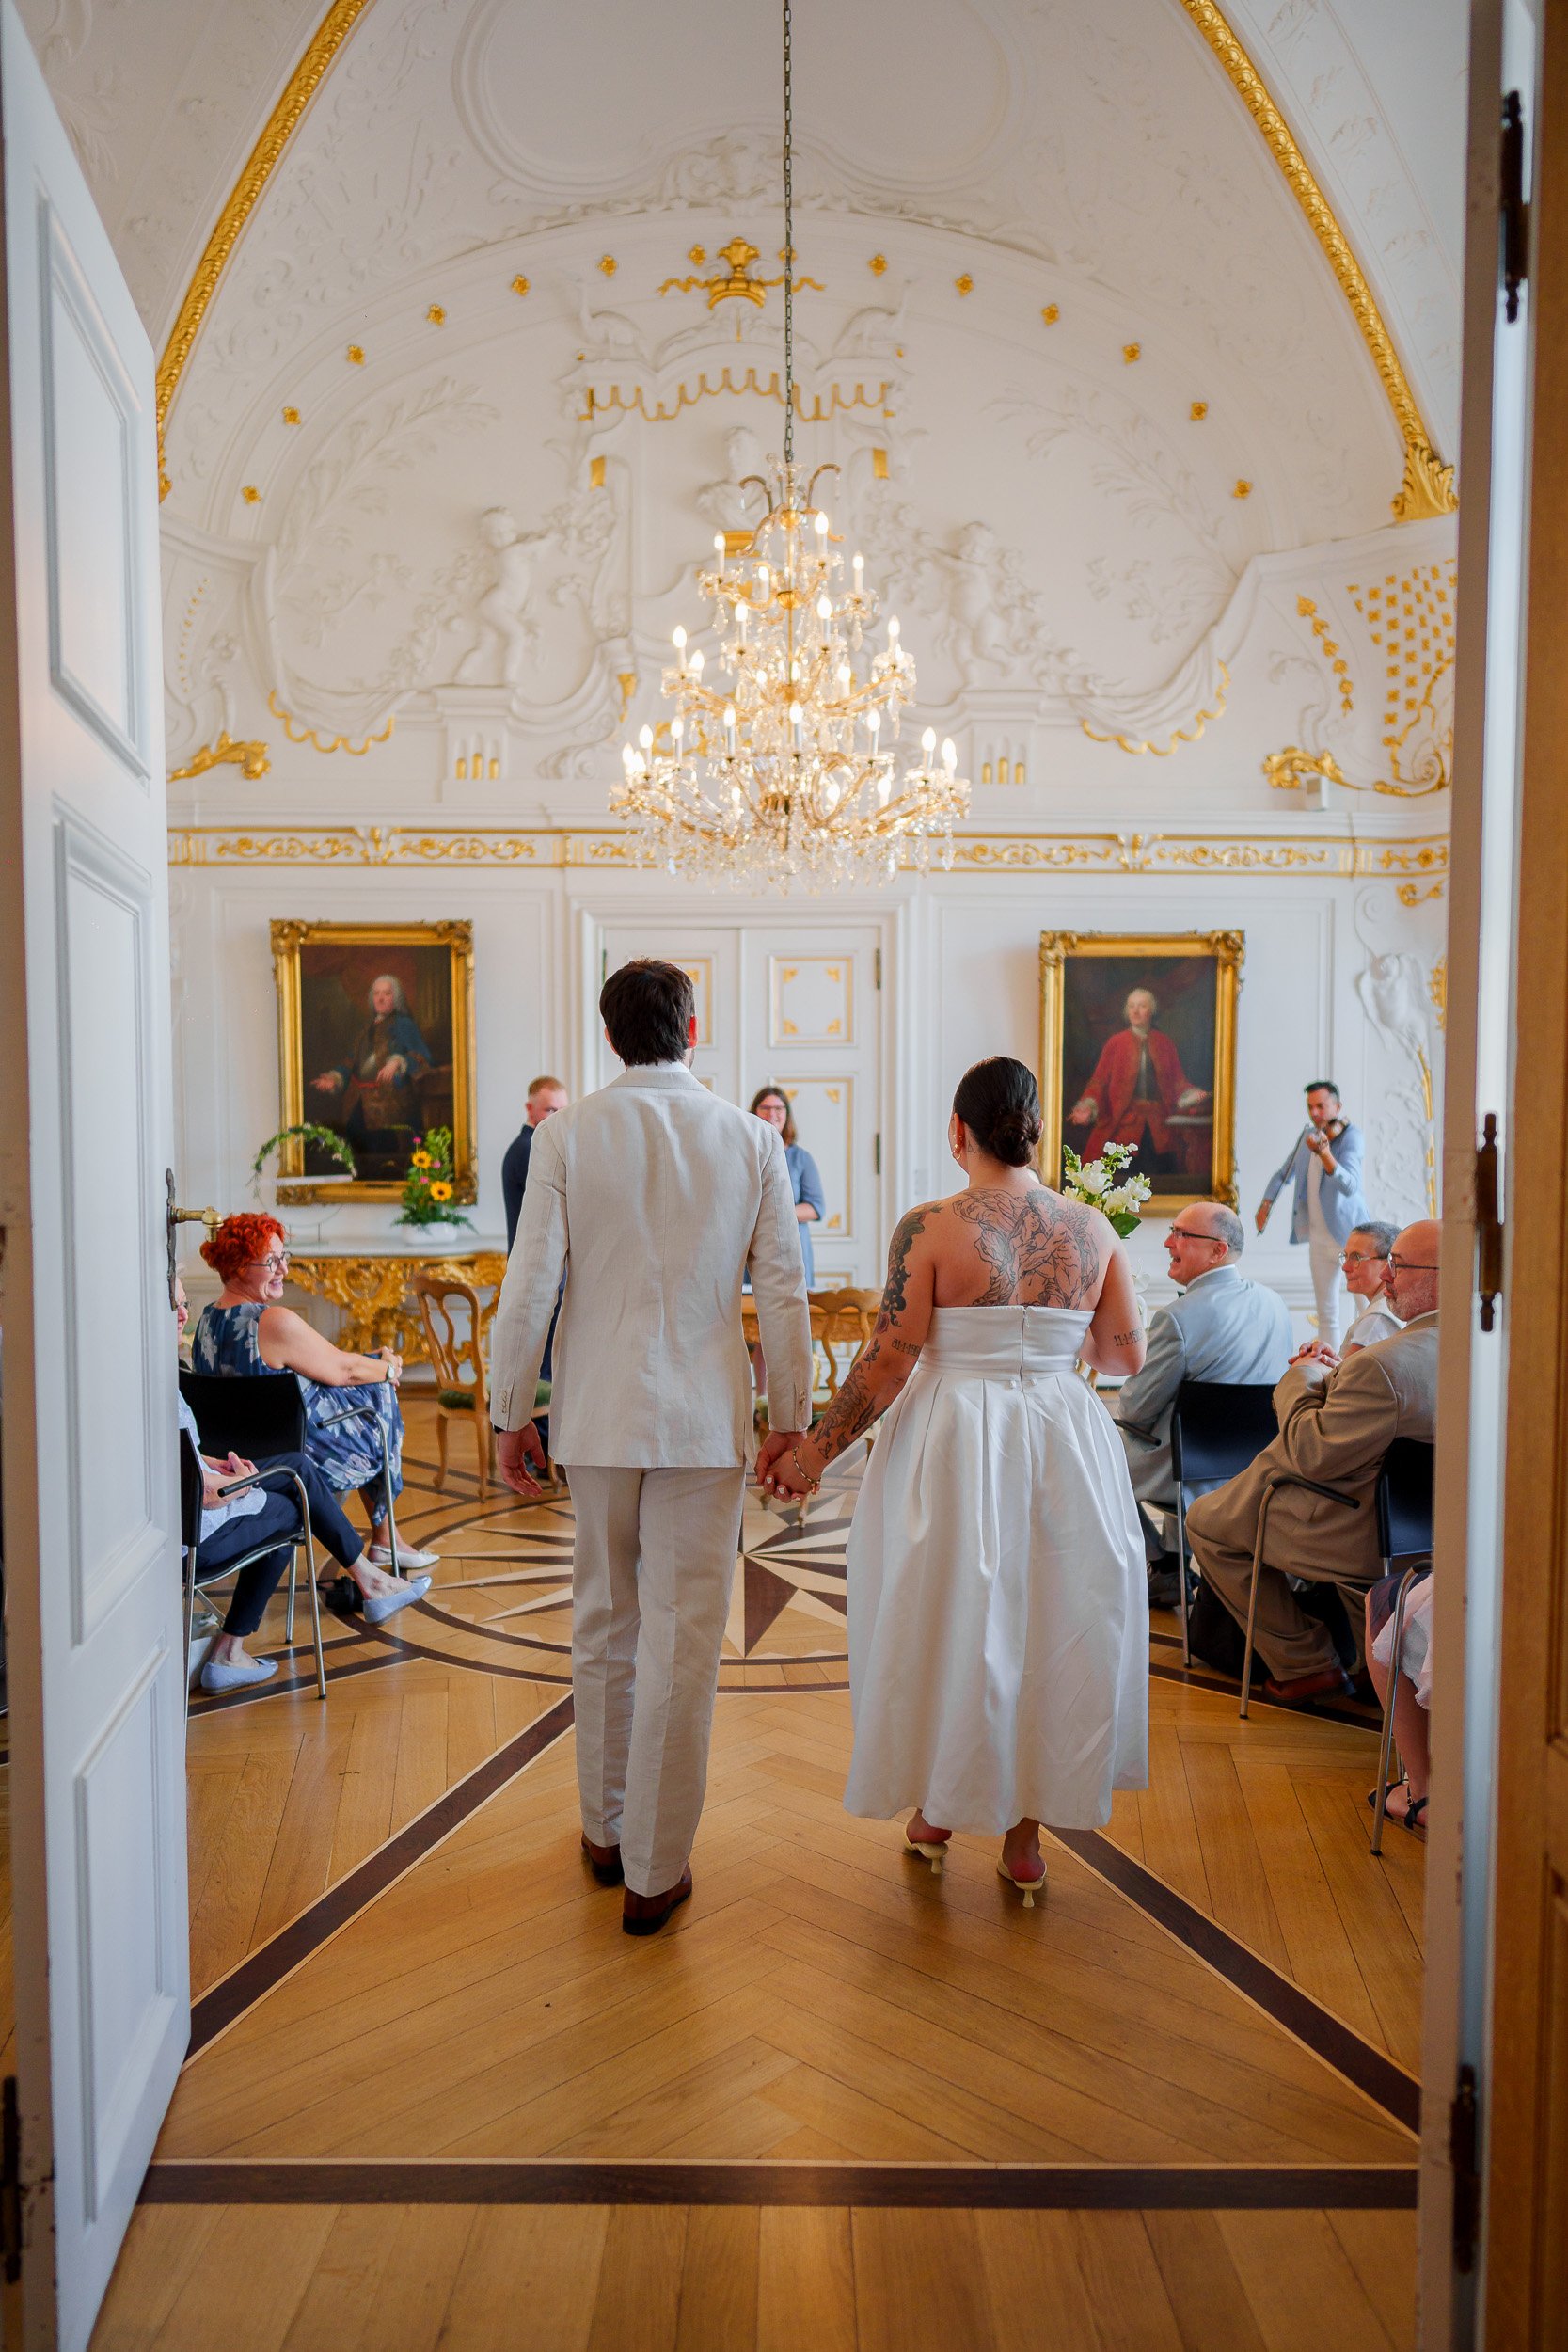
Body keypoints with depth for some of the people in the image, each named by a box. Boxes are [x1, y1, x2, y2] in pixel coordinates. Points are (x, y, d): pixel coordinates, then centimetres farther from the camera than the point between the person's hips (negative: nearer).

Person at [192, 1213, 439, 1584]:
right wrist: (390, 1368, 3)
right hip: (300, 1461, -9)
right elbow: (342, 1370, -16)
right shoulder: (274, 1322, -29)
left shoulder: (207, 1318, 1)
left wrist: (372, 1360, 10)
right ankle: (383, 1542, 32)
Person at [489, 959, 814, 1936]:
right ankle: (654, 1871, 16)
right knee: (683, 1639, 6)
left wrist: (511, 1414, 5)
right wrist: (793, 1423, 7)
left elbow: (530, 1286, -6)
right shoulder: (752, 1139, -3)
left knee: (604, 1626, 18)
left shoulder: (567, 1134, -4)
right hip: (706, 1417, -1)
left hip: (599, 1413, 1)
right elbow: (785, 1294, -2)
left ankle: (607, 1829, 34)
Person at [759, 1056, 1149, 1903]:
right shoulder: (1092, 1230, -2)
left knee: (949, 1621, 14)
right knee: (1049, 1623, 15)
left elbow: (888, 1364, -14)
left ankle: (936, 1813, 32)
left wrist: (816, 1450, -3)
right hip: (1065, 1448, 3)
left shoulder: (928, 1228, -13)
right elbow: (1127, 1355, 4)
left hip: (953, 1445, -2)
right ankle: (1024, 1832, 27)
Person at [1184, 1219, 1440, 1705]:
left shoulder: (1384, 1365, -34)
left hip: (1367, 1539, -9)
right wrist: (1333, 1377, 2)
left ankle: (1305, 1664, 13)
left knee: (1206, 1520, 6)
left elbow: (1312, 1456, -25)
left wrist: (1303, 1380, -9)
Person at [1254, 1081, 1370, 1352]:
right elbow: (1284, 1173, 21)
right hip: (1319, 1235, 6)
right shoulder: (1308, 1134, 8)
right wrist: (1266, 1201, 6)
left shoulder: (1351, 1136, -12)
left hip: (1349, 1231, -6)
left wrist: (1325, 1154, -45)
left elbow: (1350, 1185, -29)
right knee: (1326, 1310, 9)